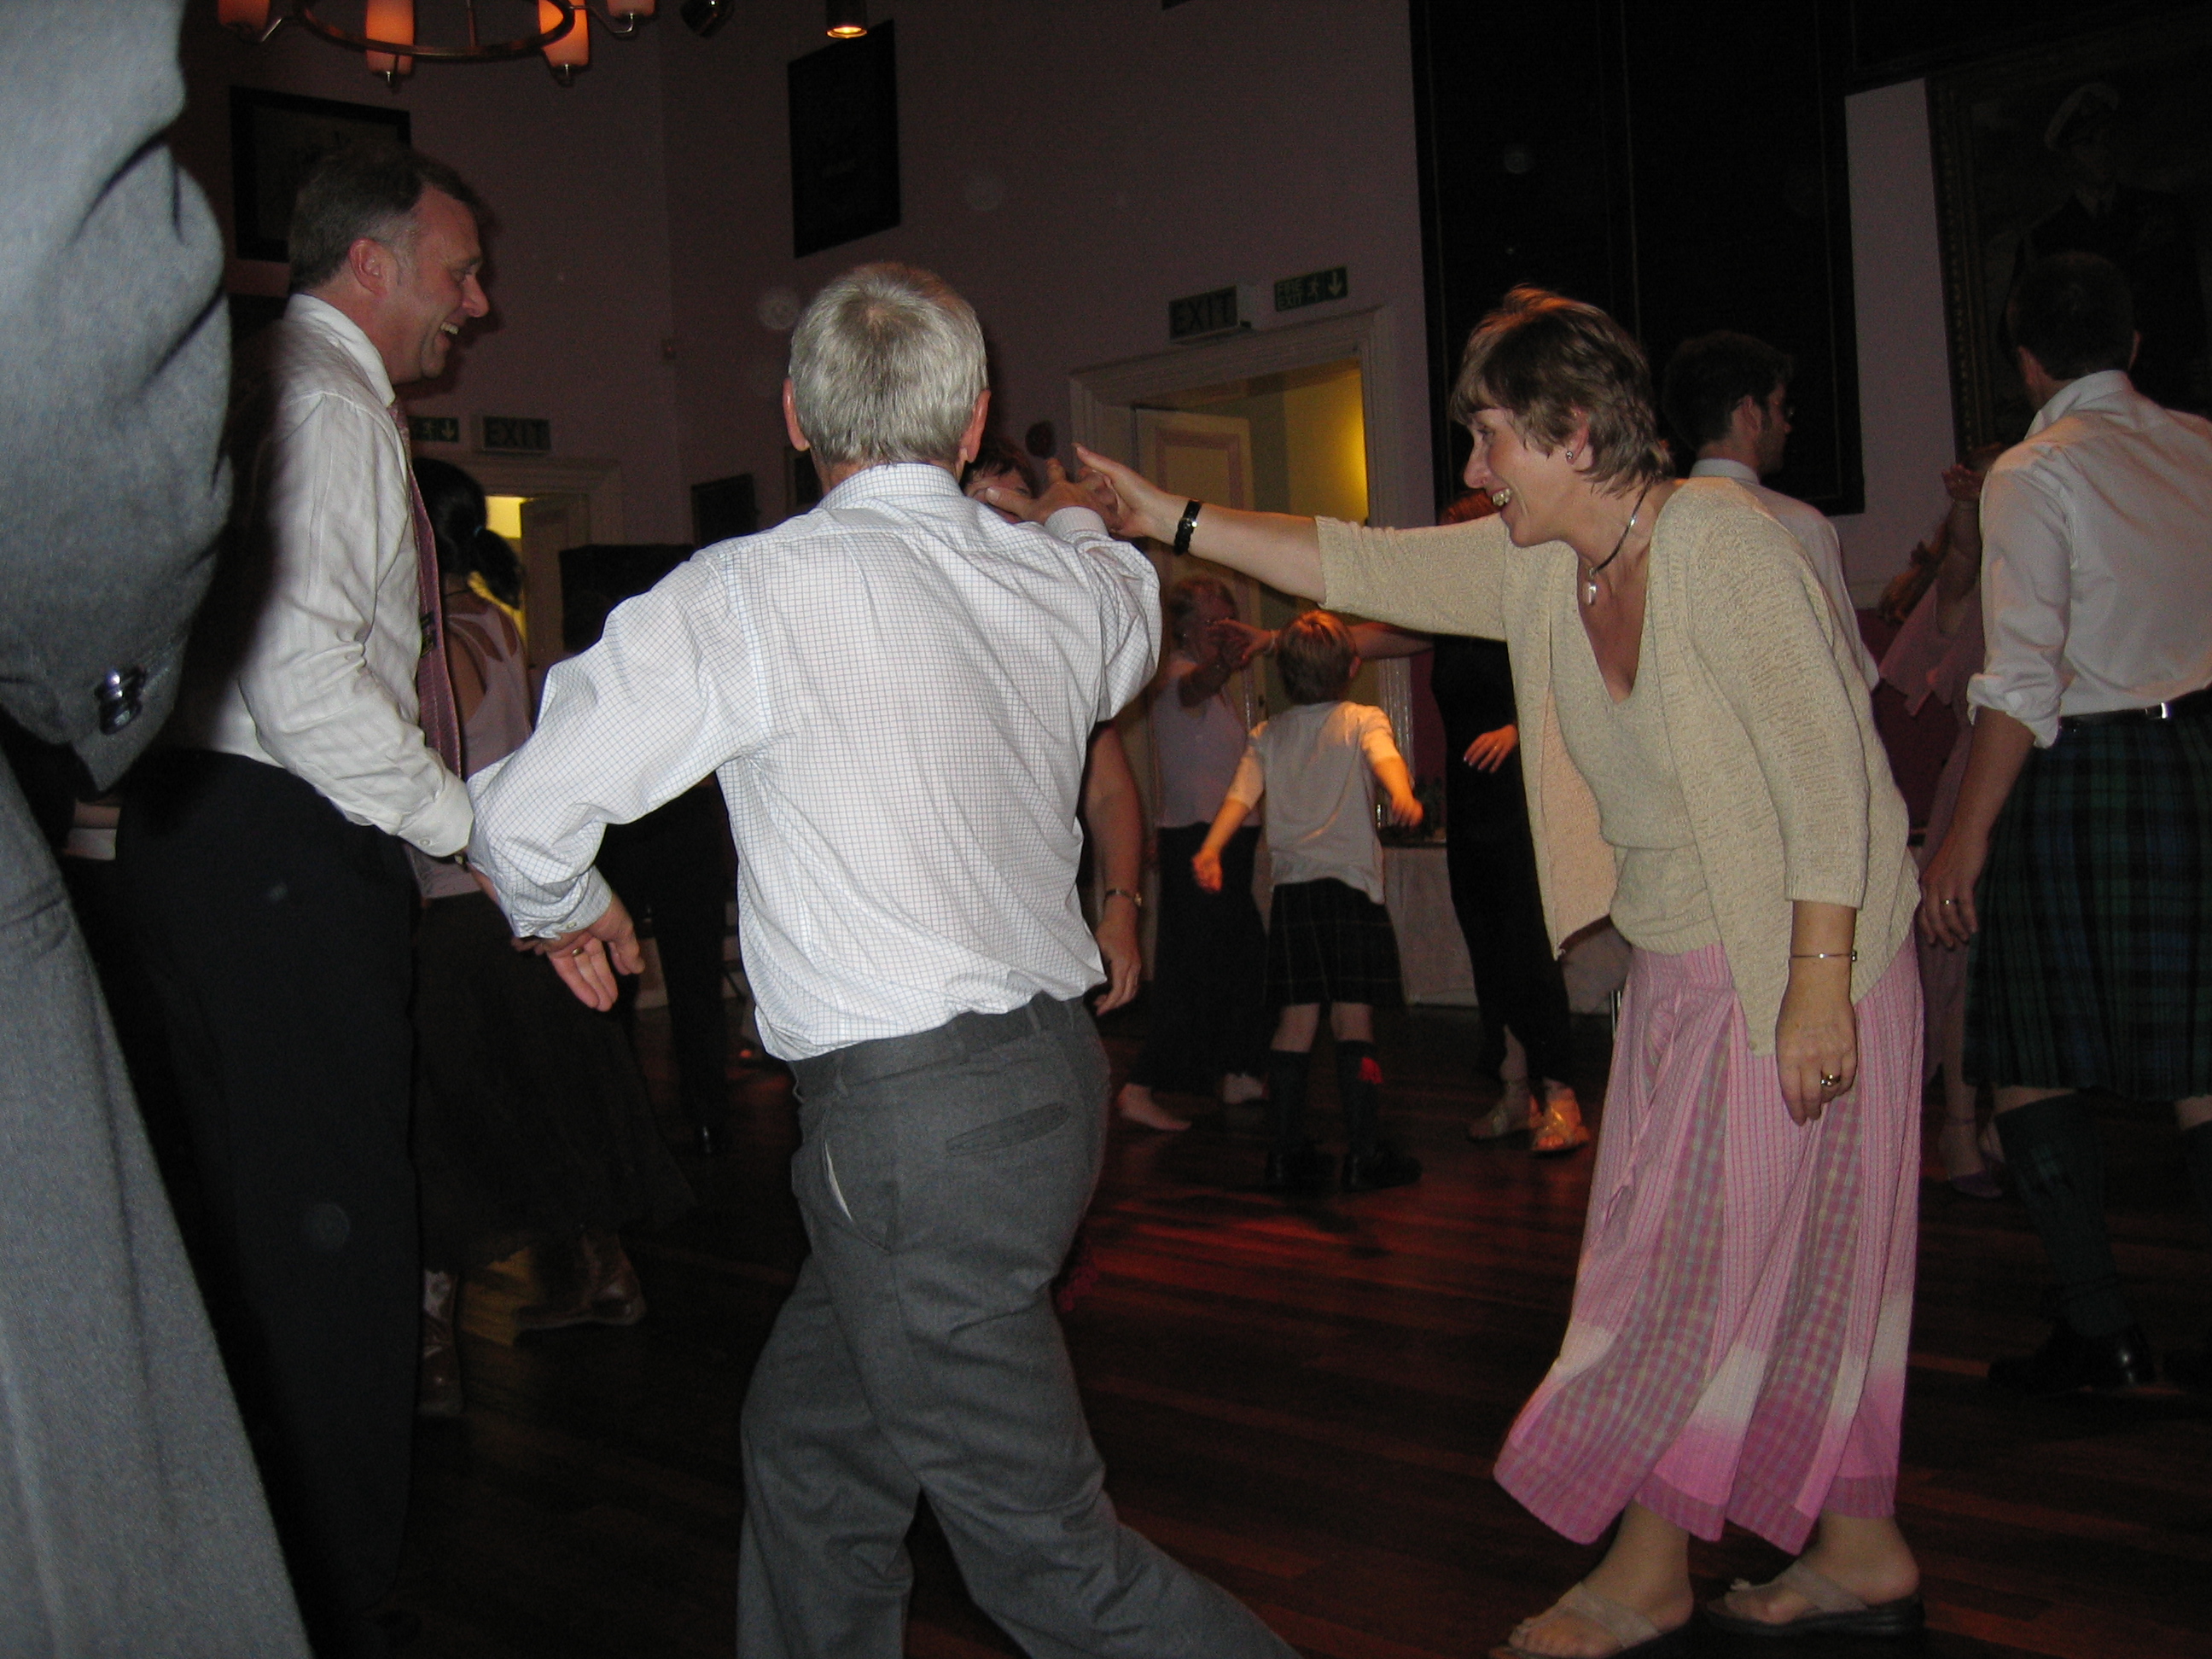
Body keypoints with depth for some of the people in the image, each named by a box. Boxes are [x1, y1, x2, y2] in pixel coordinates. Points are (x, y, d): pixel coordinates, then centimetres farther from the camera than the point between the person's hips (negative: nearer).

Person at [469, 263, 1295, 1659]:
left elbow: (526, 813, -6)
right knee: (812, 1440, 22)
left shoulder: (753, 592, -11)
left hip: (911, 1114, -8)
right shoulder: (1064, 583, 6)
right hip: (1052, 1061, 8)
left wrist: (568, 908, 17)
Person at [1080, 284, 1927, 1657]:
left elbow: (1828, 770, -22)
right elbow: (1359, 566, 7)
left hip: (1797, 966, -8)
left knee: (1702, 1256, 0)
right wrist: (1172, 519, 4)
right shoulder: (1534, 568, 2)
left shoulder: (1719, 541, -20)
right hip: (1678, 966, 8)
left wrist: (1819, 985, -24)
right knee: (1786, 1259, 14)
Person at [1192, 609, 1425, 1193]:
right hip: (1350, 882, -4)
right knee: (1354, 1020, -3)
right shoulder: (1362, 720, 4)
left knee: (1295, 1021, 6)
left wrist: (1210, 849, -12)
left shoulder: (1267, 735, 14)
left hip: (1290, 888, 4)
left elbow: (1241, 793, -1)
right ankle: (1365, 1154, -2)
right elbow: (1385, 757, -18)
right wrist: (1402, 794, -36)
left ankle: (1287, 1153, 8)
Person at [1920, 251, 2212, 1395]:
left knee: (2034, 1064, 5)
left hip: (2080, 776, -6)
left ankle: (2098, 1332, 7)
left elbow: (2025, 680, -17)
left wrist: (1967, 837, -16)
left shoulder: (2033, 474, -9)